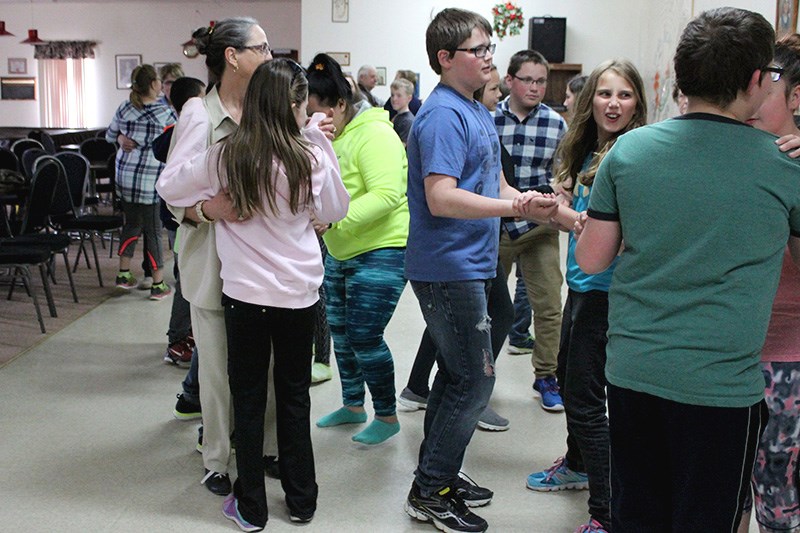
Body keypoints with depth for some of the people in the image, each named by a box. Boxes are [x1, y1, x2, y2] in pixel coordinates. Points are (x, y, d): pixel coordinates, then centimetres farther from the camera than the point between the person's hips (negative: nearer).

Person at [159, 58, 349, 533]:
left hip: (246, 293, 0)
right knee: (295, 395, 14)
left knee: (248, 397, 11)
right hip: (299, 293, 1)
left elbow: (171, 190, 4)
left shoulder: (224, 156, -9)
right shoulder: (311, 156, -11)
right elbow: (335, 212, 5)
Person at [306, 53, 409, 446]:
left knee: (364, 336, -7)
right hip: (341, 252, 9)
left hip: (383, 250, -9)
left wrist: (333, 220, -34)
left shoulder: (373, 134, -18)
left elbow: (386, 195, -29)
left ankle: (387, 416, 12)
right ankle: (352, 405, 33)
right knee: (340, 331, 15)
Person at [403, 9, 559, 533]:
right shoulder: (443, 114, -16)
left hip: (469, 267, 10)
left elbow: (494, 185, 19)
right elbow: (441, 198, -26)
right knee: (475, 381, -4)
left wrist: (537, 205, 2)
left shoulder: (478, 111, 14)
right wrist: (515, 206, -28)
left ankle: (438, 474, 30)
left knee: (457, 376, 17)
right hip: (449, 269, -10)